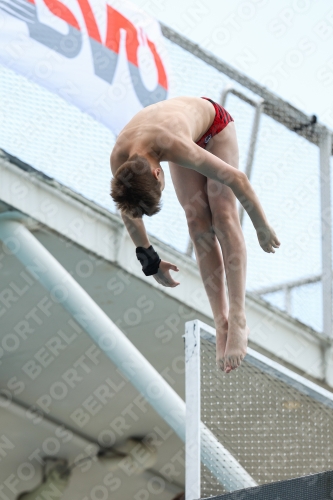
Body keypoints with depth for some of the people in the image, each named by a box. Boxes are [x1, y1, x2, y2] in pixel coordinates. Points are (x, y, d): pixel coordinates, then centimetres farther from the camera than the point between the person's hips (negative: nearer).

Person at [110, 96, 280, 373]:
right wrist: (150, 259, -1)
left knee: (223, 218, -19)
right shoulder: (119, 160, -30)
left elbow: (236, 178, -35)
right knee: (199, 225, -10)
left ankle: (237, 319, -23)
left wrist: (262, 226, -23)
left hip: (215, 125, -4)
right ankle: (222, 323, -11)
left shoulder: (175, 147, -47)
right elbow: (129, 212, -8)